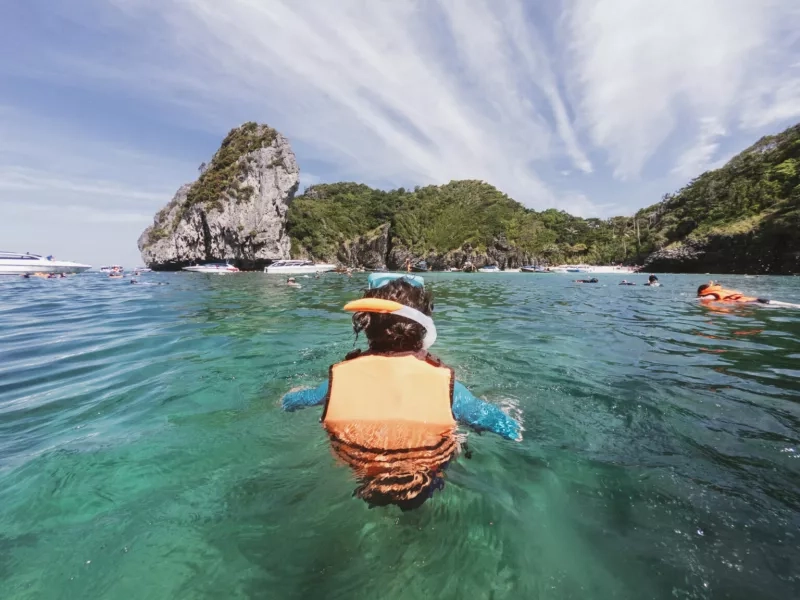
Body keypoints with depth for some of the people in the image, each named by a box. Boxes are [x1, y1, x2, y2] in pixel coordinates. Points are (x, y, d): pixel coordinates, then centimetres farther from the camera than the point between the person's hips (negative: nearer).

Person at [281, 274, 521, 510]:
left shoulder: (339, 378, -24)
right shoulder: (443, 383, -29)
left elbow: (291, 401, -1)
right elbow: (494, 419, -9)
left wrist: (291, 399, 23)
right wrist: (514, 429, 14)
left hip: (352, 485, 2)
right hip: (425, 492, -1)